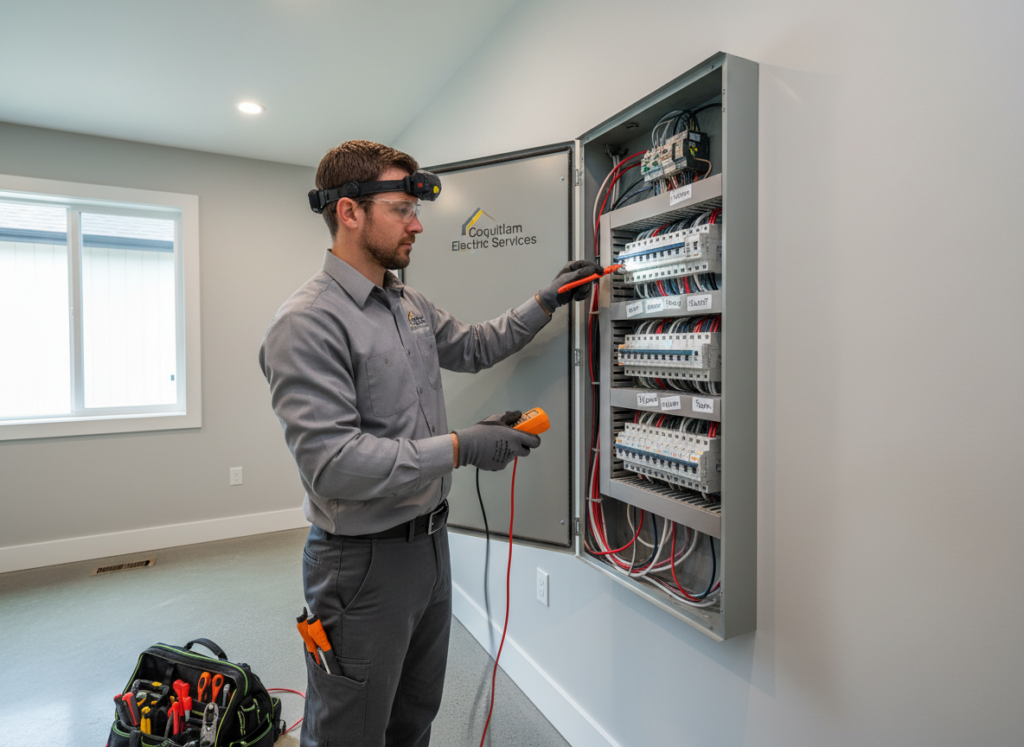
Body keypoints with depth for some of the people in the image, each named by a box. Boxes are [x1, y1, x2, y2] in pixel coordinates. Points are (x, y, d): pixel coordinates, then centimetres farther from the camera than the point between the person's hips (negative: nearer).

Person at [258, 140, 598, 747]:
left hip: (430, 541, 8)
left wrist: (545, 303, 10)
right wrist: (461, 448, -26)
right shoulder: (307, 324, -22)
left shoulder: (411, 305, 6)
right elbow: (333, 464, -28)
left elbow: (474, 348, 20)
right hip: (363, 562, -8)